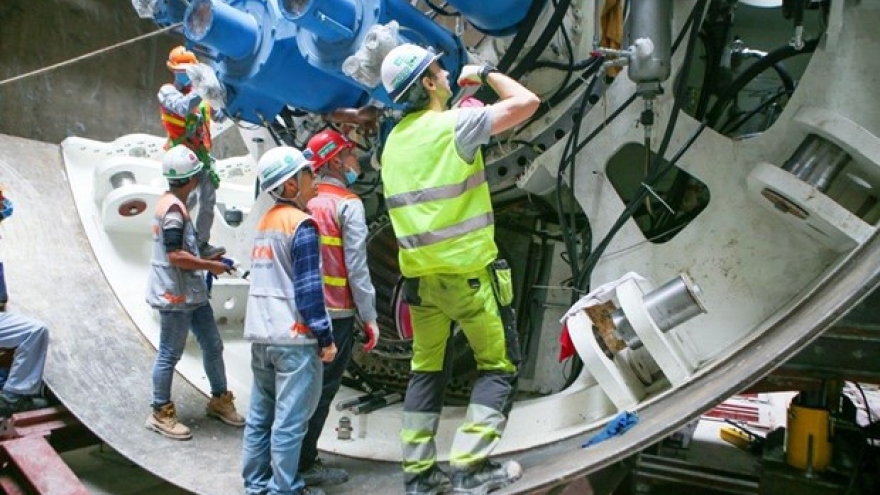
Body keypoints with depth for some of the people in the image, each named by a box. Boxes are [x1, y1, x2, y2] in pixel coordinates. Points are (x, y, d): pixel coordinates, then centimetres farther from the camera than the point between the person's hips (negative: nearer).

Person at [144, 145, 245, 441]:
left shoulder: (172, 204, 14)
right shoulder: (173, 208, -18)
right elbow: (176, 255, -24)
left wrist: (206, 260, 18)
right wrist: (211, 265, -14)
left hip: (191, 292, 10)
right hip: (175, 294, -10)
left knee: (212, 345, 15)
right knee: (170, 355, 2)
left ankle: (219, 400, 29)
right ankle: (160, 414, 15)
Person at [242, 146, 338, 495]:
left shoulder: (265, 222, 13)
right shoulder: (301, 224, -12)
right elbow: (308, 287, -16)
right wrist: (325, 337, -10)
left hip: (261, 335, 8)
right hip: (293, 337, -8)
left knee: (260, 415, 15)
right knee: (289, 421, -1)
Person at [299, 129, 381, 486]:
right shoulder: (348, 204, -10)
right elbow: (356, 266, -13)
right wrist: (369, 316, -7)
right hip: (336, 312, -7)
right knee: (323, 390, 2)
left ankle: (297, 458, 25)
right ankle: (304, 464, 8)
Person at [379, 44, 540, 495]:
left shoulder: (394, 140, 10)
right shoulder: (456, 124, -12)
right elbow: (527, 102, -10)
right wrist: (486, 73, 5)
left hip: (419, 274, 7)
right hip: (467, 271, -7)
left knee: (425, 370, 15)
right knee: (499, 365, 7)